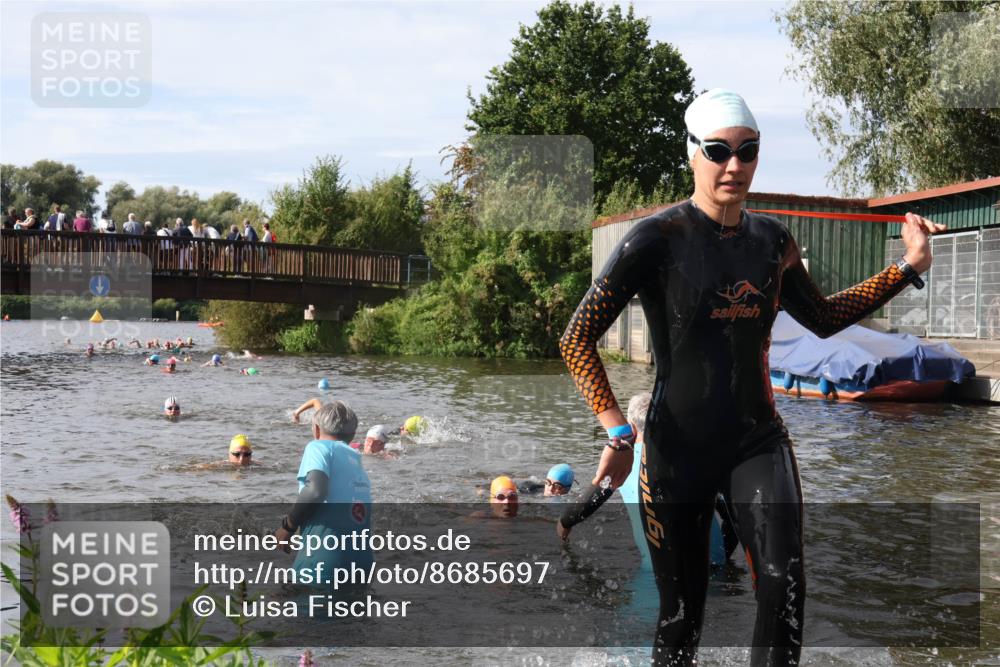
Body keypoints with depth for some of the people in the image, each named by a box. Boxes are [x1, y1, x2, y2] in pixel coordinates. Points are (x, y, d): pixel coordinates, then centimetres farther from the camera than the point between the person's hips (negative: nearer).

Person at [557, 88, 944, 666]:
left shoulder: (771, 239, 5)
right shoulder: (658, 239, -11)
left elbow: (824, 318, 20)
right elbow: (578, 338, -12)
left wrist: (909, 267, 14)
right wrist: (617, 429, -20)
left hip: (759, 440, 4)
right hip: (678, 450, -3)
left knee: (785, 585, -18)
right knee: (682, 612, 5)